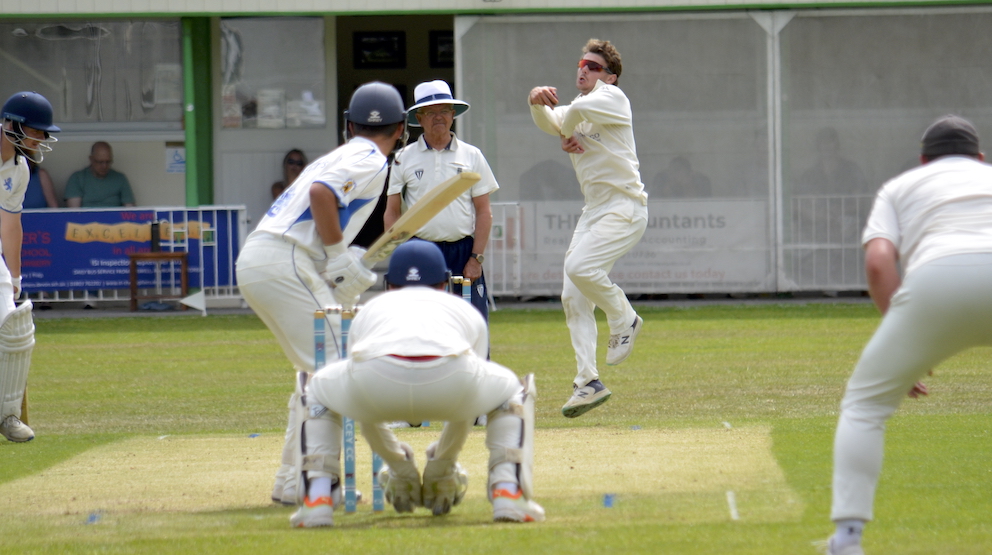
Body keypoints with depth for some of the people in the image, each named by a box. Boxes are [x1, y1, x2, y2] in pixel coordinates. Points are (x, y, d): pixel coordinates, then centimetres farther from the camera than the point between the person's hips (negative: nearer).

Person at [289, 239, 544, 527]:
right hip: (451, 376, 0)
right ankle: (507, 493, 16)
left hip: (375, 375, 0)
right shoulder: (465, 310, 41)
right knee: (511, 391, 35)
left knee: (316, 390, 36)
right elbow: (467, 406, 52)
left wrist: (396, 462, 64)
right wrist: (444, 463, 66)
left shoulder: (370, 308, 42)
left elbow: (363, 409, 50)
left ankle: (317, 500, 18)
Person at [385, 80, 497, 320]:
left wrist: (476, 258, -3)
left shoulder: (472, 156, 8)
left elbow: (484, 212, 6)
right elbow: (391, 214, 8)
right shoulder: (404, 159, 8)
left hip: (463, 252, 0)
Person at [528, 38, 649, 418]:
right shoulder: (577, 110, 20)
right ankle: (588, 382, 2)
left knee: (580, 266, -27)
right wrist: (537, 100, -19)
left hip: (625, 208, -9)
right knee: (573, 298, 0)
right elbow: (550, 122, 0)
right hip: (594, 212, 9)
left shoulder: (612, 97, -3)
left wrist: (566, 133, -4)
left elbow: (578, 109, -23)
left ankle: (624, 319, -2)